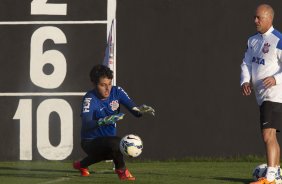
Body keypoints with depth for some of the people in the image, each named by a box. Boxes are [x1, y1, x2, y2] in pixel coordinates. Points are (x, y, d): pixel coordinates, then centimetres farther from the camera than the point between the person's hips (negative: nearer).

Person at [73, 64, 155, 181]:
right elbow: (86, 125, -36)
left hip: (108, 138, 8)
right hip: (90, 143, -8)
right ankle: (121, 170, -5)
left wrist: (140, 110, -35)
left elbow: (134, 109, -11)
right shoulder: (90, 99, -22)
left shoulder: (116, 92, -5)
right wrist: (104, 121, -53)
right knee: (115, 142, -32)